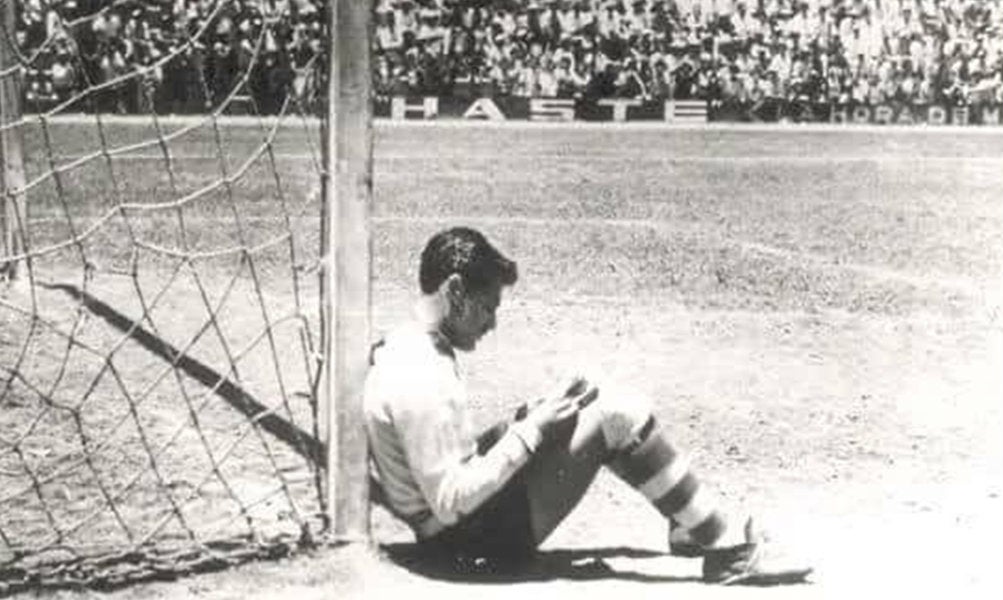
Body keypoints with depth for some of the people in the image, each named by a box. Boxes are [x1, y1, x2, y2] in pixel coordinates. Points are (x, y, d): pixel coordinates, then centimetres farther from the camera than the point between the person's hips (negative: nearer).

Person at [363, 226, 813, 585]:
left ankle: (689, 527, 19)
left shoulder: (404, 348, 4)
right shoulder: (419, 381, -26)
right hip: (478, 538, -10)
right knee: (618, 415, -13)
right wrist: (530, 432, -20)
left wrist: (524, 422, 3)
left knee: (597, 402, 13)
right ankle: (730, 553, -3)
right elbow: (449, 502, -26)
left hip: (463, 523, 10)